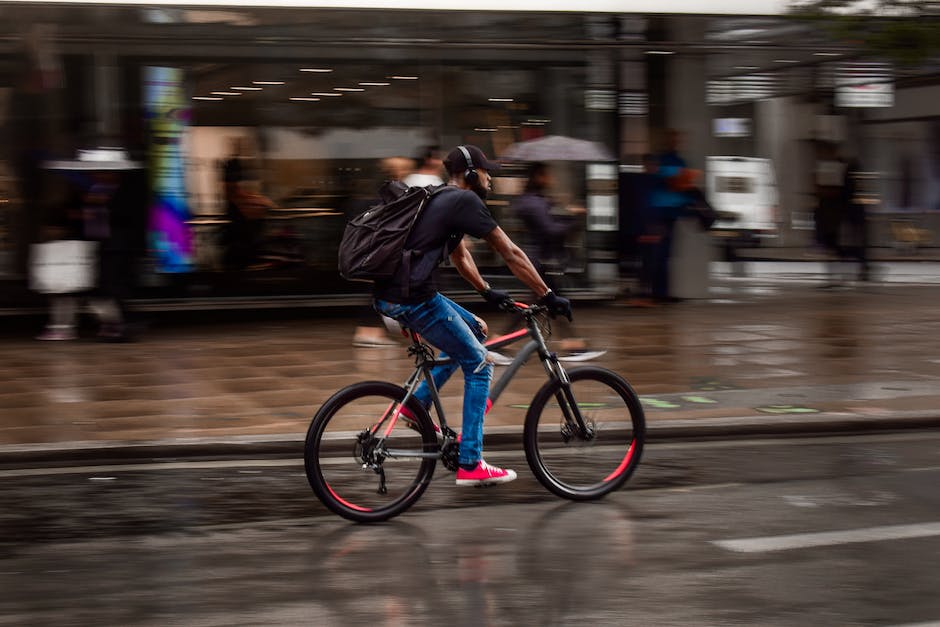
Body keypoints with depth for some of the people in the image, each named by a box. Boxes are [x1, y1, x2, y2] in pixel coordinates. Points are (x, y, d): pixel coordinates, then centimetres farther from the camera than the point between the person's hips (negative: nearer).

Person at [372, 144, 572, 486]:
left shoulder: (440, 200, 22)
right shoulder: (466, 201, -6)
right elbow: (511, 254, -6)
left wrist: (487, 292, 39)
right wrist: (548, 296, -1)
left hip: (388, 295, 9)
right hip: (413, 298, -9)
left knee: (474, 331, 25)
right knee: (479, 364, 2)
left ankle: (417, 404, 18)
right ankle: (470, 465, 2)